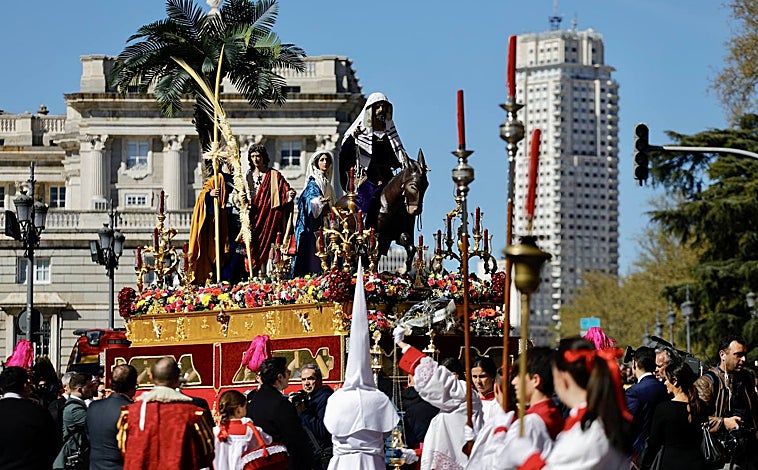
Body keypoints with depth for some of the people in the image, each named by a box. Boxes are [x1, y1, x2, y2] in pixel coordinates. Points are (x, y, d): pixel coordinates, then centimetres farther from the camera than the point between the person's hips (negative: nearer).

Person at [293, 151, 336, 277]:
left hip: (321, 226, 9)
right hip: (312, 227, -9)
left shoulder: (326, 182, 19)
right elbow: (310, 200, -24)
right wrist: (317, 201, -43)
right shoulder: (314, 182, -7)